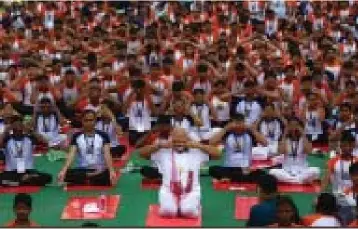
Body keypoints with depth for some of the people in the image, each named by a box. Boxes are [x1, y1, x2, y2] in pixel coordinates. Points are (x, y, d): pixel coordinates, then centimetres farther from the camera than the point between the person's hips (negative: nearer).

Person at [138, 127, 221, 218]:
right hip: (169, 192, 0)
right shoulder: (164, 152, 4)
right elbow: (142, 153, 0)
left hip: (190, 192, 0)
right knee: (167, 213, -27)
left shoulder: (196, 152, 5)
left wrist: (198, 146, -10)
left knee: (189, 213, -28)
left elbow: (217, 154, -1)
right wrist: (159, 145, -11)